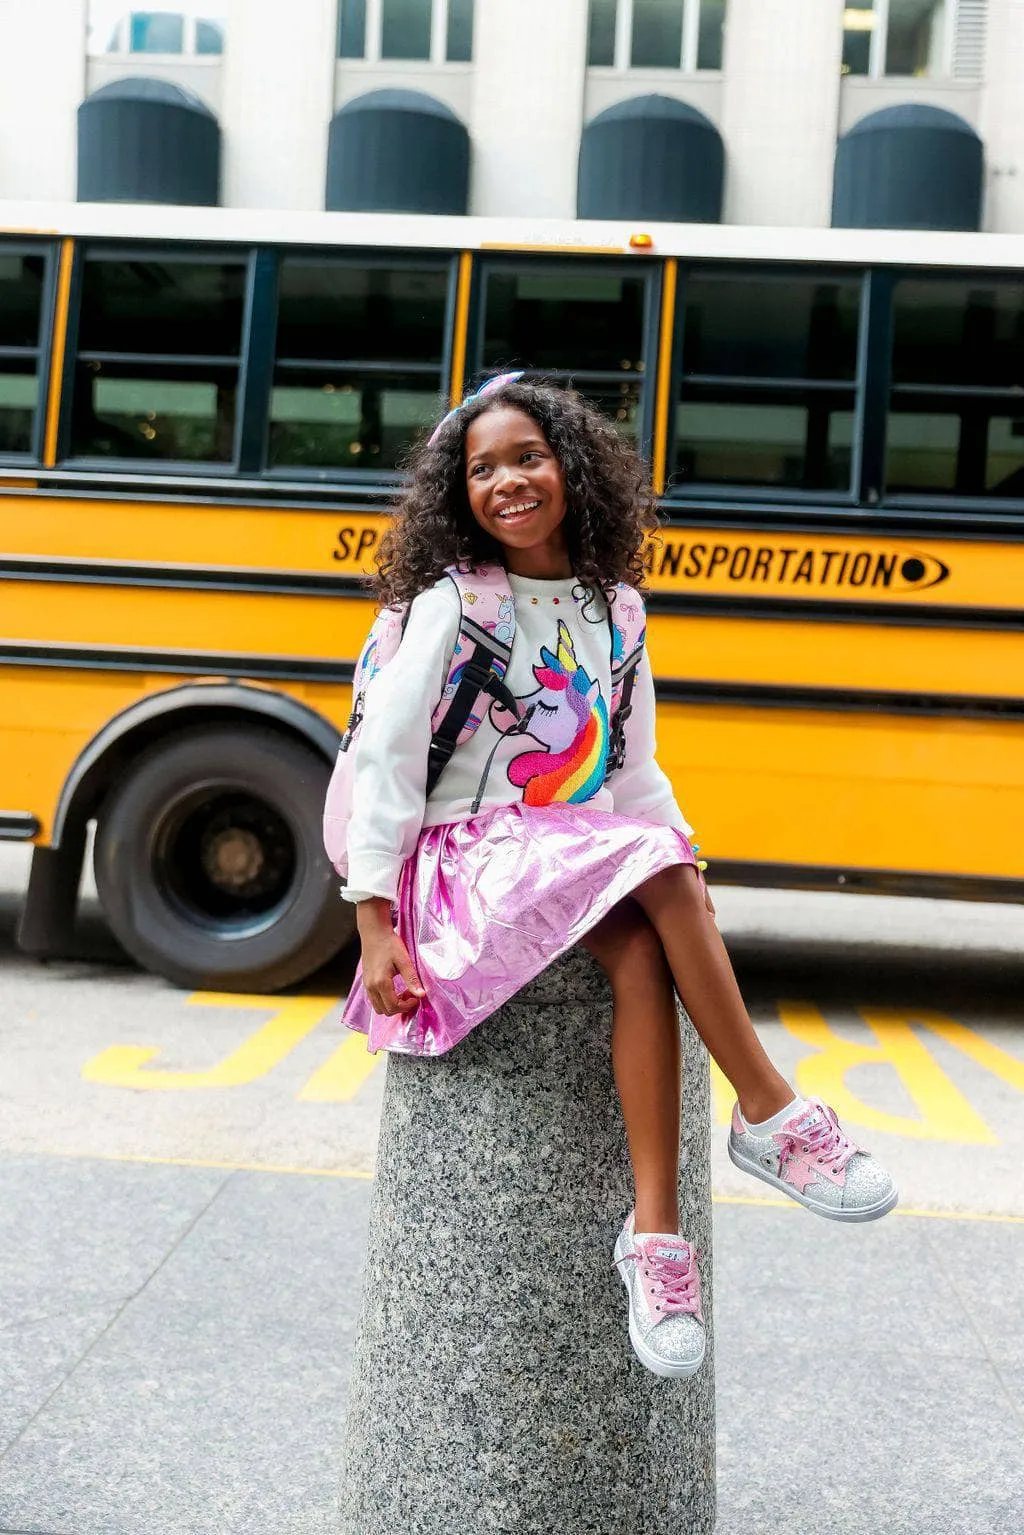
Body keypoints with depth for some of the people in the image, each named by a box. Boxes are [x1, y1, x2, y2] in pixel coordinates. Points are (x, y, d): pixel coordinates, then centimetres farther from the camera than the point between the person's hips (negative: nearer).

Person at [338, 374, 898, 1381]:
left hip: (582, 849, 5)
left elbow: (633, 765, 17)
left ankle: (655, 1232, -30)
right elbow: (384, 757, -7)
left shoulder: (614, 605, 11)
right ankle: (770, 1115, -22)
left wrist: (683, 865, 2)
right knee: (651, 866, -30)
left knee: (643, 957, -29)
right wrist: (376, 924, -13)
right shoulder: (452, 603, -4)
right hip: (472, 854, -4)